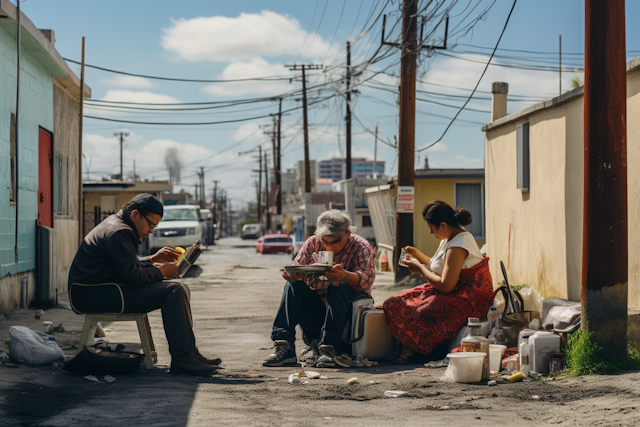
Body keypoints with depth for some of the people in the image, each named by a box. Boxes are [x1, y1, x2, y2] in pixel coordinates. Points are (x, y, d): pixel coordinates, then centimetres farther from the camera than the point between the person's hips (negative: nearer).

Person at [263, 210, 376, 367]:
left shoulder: (361, 247, -5)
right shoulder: (313, 243, 5)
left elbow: (367, 278, -23)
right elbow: (292, 273, 0)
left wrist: (345, 276, -46)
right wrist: (293, 274, -27)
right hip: (316, 311, 4)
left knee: (339, 286, -31)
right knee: (292, 285, -18)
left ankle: (329, 347, -39)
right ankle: (284, 346, -28)